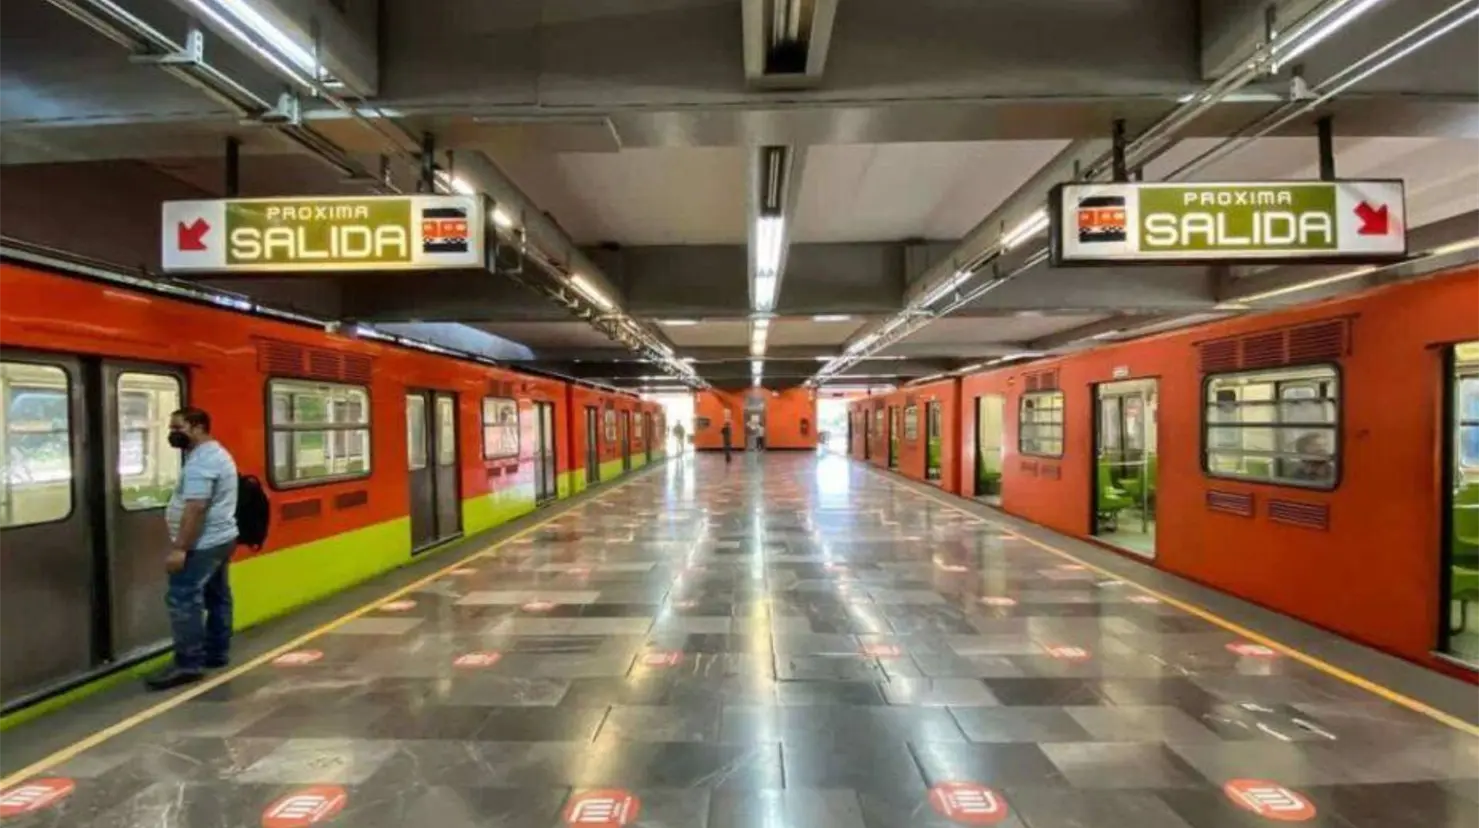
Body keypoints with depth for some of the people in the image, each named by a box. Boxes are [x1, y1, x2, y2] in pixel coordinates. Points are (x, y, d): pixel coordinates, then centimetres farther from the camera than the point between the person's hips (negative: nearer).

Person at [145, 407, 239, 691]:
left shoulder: (200, 461, -20)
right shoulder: (216, 453, 15)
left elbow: (196, 508, -27)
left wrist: (179, 548, -26)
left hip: (202, 545, -11)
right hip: (221, 539, 11)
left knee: (183, 600, -8)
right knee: (217, 596, 15)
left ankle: (188, 665, -5)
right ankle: (216, 654, 23)